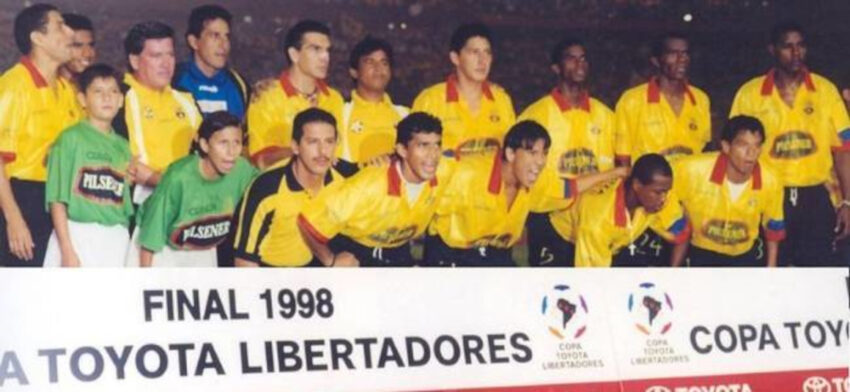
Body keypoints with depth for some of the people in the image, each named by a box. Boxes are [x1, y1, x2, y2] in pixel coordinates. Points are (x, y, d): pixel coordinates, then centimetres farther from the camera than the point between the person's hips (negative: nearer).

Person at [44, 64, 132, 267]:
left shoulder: (122, 146, 15)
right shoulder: (71, 138, -2)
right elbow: (57, 198, -7)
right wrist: (67, 249, -13)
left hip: (116, 242, 5)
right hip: (78, 237, -5)